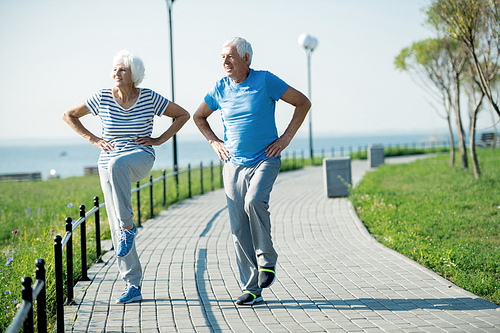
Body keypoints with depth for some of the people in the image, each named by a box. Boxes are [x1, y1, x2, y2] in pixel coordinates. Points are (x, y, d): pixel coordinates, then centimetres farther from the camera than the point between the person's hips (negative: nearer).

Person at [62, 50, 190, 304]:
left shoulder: (149, 98, -3)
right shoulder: (103, 98, -1)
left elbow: (183, 115, 7)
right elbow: (68, 115, 10)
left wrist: (160, 140, -1)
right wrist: (93, 139, 2)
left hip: (140, 158, -3)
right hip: (109, 166, 3)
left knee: (116, 165, -40)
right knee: (116, 227, -1)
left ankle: (128, 227, -26)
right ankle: (133, 286, 9)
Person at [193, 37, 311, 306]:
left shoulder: (265, 81, -7)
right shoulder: (220, 88, 5)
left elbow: (303, 102, -2)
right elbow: (198, 117, 21)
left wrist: (286, 138, -7)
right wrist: (214, 142, 8)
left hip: (264, 160, -4)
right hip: (234, 165, 4)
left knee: (254, 202, -32)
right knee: (239, 228, 0)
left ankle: (267, 260, -9)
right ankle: (252, 289, 7)